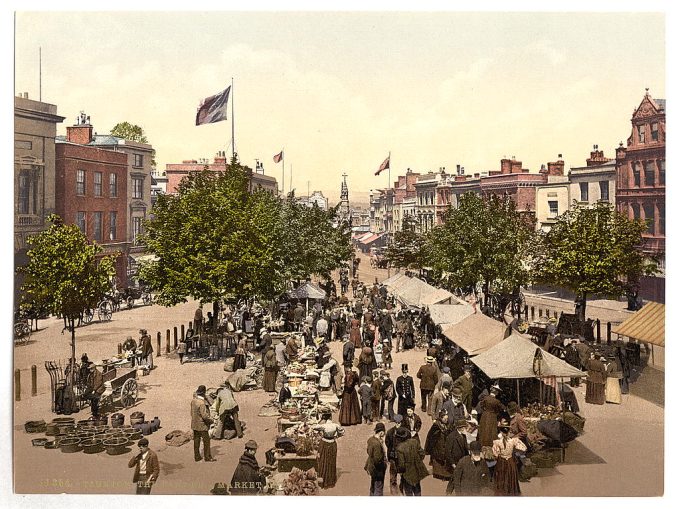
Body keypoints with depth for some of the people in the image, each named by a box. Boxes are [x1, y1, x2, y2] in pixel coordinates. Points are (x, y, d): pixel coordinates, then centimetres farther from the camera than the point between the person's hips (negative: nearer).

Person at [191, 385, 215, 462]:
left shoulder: (193, 400, 1)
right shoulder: (202, 403, -24)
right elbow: (204, 415, -25)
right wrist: (210, 421, -10)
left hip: (194, 424, 8)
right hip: (202, 425, -8)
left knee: (196, 440, 14)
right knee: (206, 440, 4)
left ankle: (197, 456, 20)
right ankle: (207, 457, 10)